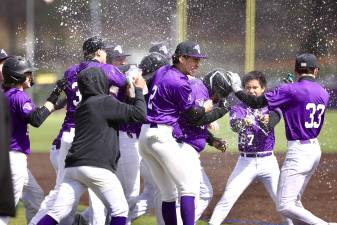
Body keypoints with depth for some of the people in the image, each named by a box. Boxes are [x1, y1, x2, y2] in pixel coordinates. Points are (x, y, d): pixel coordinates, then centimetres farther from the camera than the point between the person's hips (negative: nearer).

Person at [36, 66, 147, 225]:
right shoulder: (105, 102, -2)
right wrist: (139, 90, 11)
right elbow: (139, 114, -4)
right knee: (120, 211, 5)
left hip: (73, 167, 7)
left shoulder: (81, 107, 22)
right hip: (97, 167, -7)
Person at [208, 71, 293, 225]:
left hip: (268, 161, 0)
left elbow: (270, 124, -19)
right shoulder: (238, 109, 3)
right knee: (227, 199, -8)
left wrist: (264, 121, -42)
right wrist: (243, 123, -44)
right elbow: (234, 124, -20)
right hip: (246, 162, 0)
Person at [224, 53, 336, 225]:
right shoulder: (323, 93, 7)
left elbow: (256, 102, -15)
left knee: (284, 206, -10)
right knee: (294, 202, 20)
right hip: (315, 150, 8)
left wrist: (236, 89, 0)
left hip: (298, 151, -8)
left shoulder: (292, 90, -14)